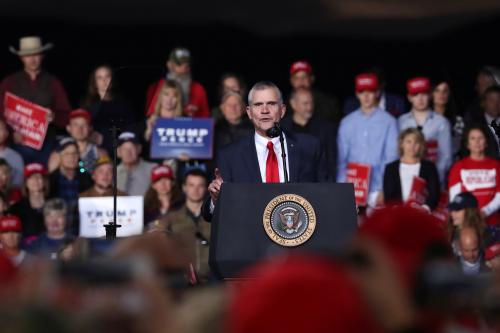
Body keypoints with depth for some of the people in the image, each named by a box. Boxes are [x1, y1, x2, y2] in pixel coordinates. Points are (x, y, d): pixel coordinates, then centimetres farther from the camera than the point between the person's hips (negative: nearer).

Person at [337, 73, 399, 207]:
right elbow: (341, 160, 11)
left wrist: (384, 190, -8)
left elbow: (391, 159, -1)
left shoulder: (388, 122, 1)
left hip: (376, 190, -2)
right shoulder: (347, 123, 11)